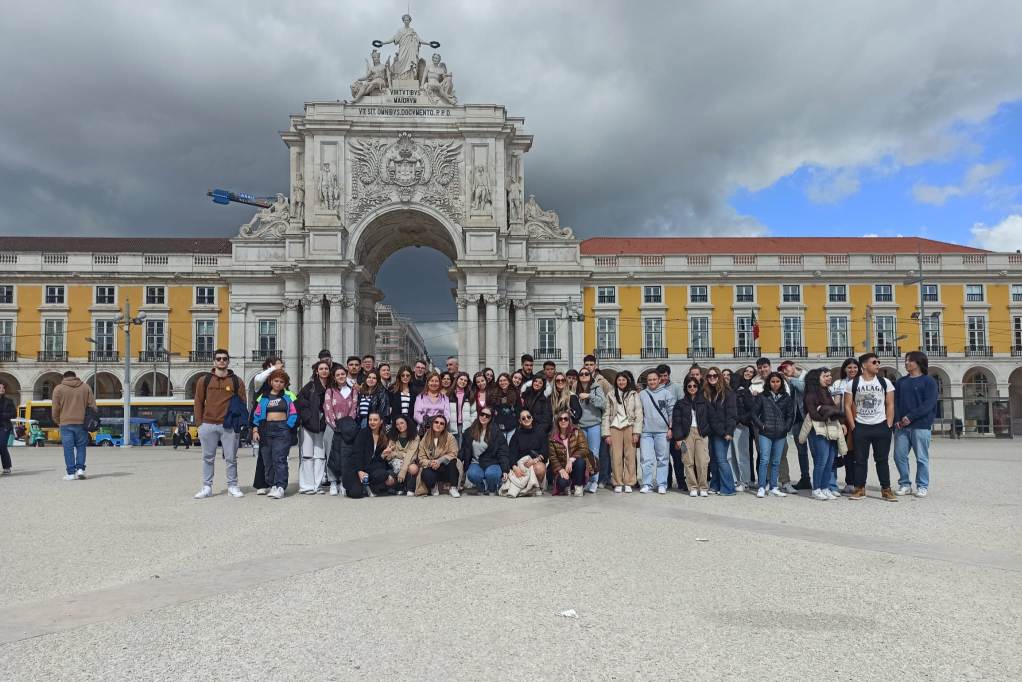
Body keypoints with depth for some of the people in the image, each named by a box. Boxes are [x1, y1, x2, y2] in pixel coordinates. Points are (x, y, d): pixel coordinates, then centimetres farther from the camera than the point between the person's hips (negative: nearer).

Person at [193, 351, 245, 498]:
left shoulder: (236, 381, 6)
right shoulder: (204, 380, 7)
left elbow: (242, 403, 6)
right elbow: (198, 402, 7)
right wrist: (199, 423, 1)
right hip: (208, 425, 1)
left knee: (231, 458, 3)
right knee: (208, 458, 6)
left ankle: (232, 486, 12)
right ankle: (207, 488, 13)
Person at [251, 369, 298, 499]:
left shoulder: (288, 396, 8)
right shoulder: (264, 397, 14)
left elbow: (293, 414, 4)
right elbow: (257, 414, 12)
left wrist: (288, 426, -6)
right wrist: (255, 430, 2)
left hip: (282, 430, -3)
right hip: (266, 430, 3)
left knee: (279, 459, -12)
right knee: (267, 460, 2)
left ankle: (280, 487, -15)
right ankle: (272, 485, 9)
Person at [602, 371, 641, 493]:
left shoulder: (634, 394, 9)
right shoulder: (611, 395, 12)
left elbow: (638, 414, 4)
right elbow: (606, 414, 10)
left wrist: (636, 432, -5)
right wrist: (606, 433, 2)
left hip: (629, 426, -1)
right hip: (615, 427, 1)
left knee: (629, 455, -3)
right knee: (616, 456, -3)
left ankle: (628, 483, 3)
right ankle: (618, 483, 2)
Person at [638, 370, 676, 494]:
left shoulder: (666, 393, 4)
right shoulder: (642, 394, 10)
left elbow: (672, 411, 1)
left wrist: (670, 428, -5)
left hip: (662, 431, -1)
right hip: (646, 431, 2)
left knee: (662, 459, 3)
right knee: (646, 459, -2)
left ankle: (662, 485, 8)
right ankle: (646, 484, 4)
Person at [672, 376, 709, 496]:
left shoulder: (704, 402, 11)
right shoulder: (680, 404, 10)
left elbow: (709, 419, 11)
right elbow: (676, 421, 5)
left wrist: (707, 432, 0)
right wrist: (678, 438, -3)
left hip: (701, 433, 0)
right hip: (687, 434, 0)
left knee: (702, 462, -8)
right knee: (688, 462, -3)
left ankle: (703, 488, 1)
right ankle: (693, 488, 4)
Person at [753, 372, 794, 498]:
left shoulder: (786, 397, 8)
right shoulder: (762, 397, 2)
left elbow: (791, 414, 12)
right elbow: (754, 413, 3)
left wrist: (787, 428, 3)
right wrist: (761, 426, -6)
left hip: (781, 435, 3)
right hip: (765, 434, -3)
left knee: (776, 462, 8)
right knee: (764, 460, -8)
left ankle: (773, 487, 16)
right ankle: (762, 488, -4)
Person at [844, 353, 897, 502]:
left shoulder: (885, 383, 3)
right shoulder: (853, 383, 0)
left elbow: (890, 405, 4)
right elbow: (847, 406, 1)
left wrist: (889, 426, -4)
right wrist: (853, 427, -5)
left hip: (881, 427, 1)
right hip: (860, 427, 0)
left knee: (882, 459, 4)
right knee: (860, 459, 4)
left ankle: (886, 489, 10)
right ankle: (860, 489, 11)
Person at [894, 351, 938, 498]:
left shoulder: (928, 381, 1)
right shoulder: (901, 382, 17)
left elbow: (929, 404, -9)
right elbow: (895, 402, 11)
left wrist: (910, 416, -17)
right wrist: (897, 419, -5)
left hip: (921, 425, -5)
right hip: (901, 426, 5)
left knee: (922, 457, 0)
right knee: (899, 456, 3)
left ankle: (922, 486, 10)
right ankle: (904, 484, 14)